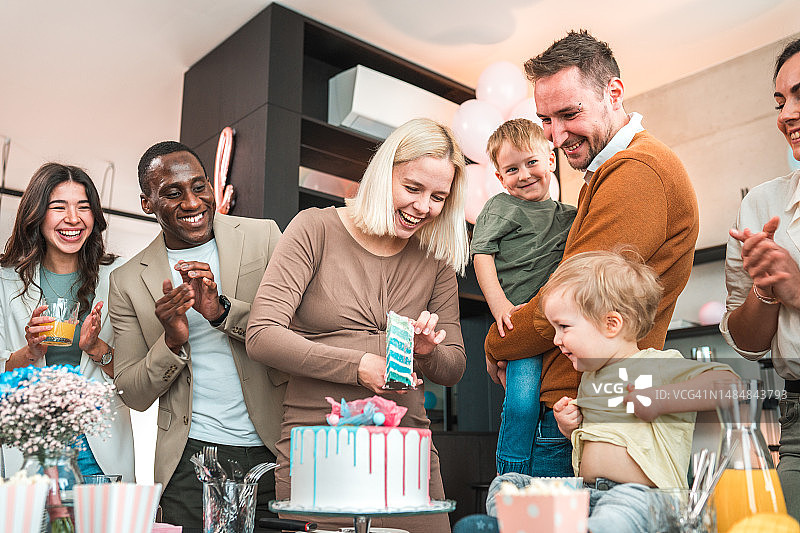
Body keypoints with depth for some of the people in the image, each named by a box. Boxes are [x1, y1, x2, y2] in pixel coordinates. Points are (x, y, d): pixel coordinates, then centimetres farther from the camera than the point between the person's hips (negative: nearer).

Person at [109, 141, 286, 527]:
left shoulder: (263, 237, 0)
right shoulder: (128, 281, 4)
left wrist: (222, 310, -18)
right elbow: (134, 395, 5)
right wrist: (172, 341, -15)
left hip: (275, 451, 0)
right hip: (191, 461, 1)